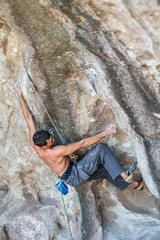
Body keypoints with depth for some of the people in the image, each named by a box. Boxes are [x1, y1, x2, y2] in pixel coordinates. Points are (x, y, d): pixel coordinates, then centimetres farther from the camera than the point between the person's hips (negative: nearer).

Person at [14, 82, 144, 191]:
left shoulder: (35, 145, -9)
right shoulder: (56, 152, -31)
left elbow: (29, 119, -4)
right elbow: (82, 143, -27)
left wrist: (21, 96, 3)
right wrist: (104, 133, -20)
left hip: (71, 178, 9)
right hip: (75, 177, -9)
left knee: (105, 170, 15)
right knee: (101, 149, -19)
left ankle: (135, 184, 29)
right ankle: (124, 176, -16)